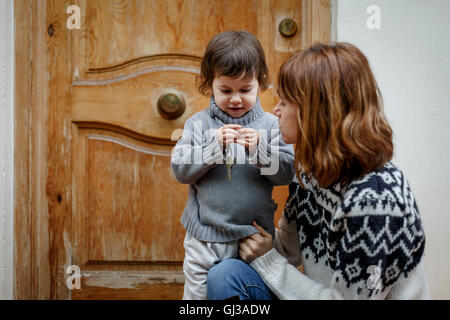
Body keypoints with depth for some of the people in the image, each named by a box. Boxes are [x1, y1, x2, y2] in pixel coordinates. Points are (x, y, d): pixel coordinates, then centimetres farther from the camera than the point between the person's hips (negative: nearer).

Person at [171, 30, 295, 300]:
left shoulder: (270, 125, -2)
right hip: (204, 239, 0)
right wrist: (214, 146, -20)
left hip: (254, 237, 0)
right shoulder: (198, 124, -1)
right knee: (199, 292, 11)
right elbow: (180, 170, -8)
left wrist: (260, 149, -22)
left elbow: (287, 173, -6)